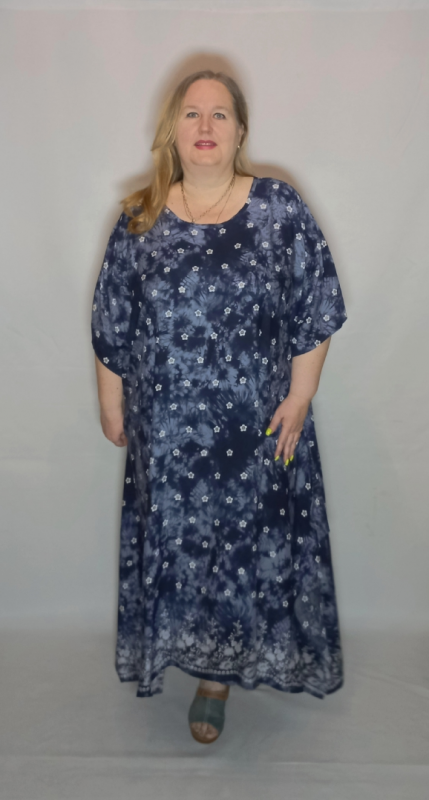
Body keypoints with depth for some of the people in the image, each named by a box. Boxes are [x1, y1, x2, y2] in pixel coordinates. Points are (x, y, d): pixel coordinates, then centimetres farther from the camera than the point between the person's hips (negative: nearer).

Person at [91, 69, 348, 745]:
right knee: (173, 541, 14)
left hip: (256, 429, -1)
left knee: (248, 543, 10)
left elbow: (316, 313, -2)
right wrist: (112, 408, 7)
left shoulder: (280, 211, -4)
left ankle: (219, 670, 34)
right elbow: (111, 326, 5)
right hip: (165, 430, 1)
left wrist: (299, 398, -7)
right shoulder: (140, 221, 0)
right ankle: (195, 657, 41)